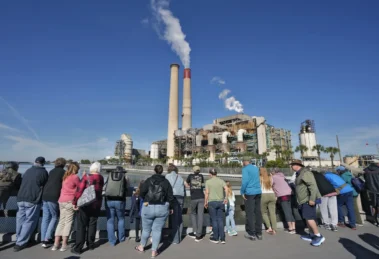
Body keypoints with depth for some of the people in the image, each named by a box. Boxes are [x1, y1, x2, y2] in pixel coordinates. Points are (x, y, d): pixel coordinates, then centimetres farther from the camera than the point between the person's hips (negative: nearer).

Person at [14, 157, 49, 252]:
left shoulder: (28, 170, 13)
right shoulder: (43, 172, -5)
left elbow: (23, 183, 18)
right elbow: (46, 185, 0)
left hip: (21, 198, 7)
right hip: (33, 200, -7)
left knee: (20, 219, 18)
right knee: (29, 221, 2)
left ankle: (19, 240, 29)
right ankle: (20, 243, 5)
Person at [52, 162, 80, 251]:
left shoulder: (65, 176, 11)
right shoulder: (75, 177, -11)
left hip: (61, 201, 7)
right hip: (70, 201, -7)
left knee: (61, 221, 14)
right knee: (68, 222, 3)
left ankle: (56, 243, 14)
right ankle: (64, 244, 5)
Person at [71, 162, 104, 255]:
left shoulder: (86, 176, -12)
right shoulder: (101, 178, -2)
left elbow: (80, 190, -16)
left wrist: (74, 202, -9)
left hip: (85, 204, -3)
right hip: (96, 204, 3)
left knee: (81, 225, 6)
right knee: (92, 224, 15)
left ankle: (78, 247, 9)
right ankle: (90, 244, 24)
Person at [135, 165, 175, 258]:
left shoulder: (148, 180, -4)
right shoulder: (166, 182, -2)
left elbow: (142, 192, -13)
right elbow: (170, 196, -3)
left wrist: (145, 200, 7)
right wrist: (171, 207, 9)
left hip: (148, 208, 0)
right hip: (162, 208, 0)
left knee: (146, 229, 18)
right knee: (157, 230, 12)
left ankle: (142, 246, 39)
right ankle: (154, 251, 19)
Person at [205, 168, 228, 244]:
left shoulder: (208, 182, -2)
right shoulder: (221, 180, 4)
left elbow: (207, 193, -7)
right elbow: (226, 188, -11)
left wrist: (205, 202, 2)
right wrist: (226, 198, -4)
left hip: (212, 202, -3)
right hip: (221, 202, 3)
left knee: (214, 220, 7)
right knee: (220, 220, 11)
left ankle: (216, 238, 16)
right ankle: (222, 238, 13)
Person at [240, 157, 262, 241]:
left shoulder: (245, 169, -6)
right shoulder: (256, 168, 15)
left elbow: (245, 181, -17)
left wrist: (242, 192, -9)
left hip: (249, 192, -6)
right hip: (258, 192, 7)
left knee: (250, 213, 0)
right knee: (258, 212, 10)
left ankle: (252, 234, 4)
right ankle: (259, 233, 17)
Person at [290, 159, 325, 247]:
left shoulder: (305, 172, -14)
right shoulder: (299, 174, 18)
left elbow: (313, 185, -23)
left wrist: (312, 199, -27)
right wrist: (299, 201, 26)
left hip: (308, 200, -10)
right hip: (304, 200, 10)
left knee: (308, 217, -14)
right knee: (307, 218, 13)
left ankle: (319, 236, -7)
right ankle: (311, 235, 21)